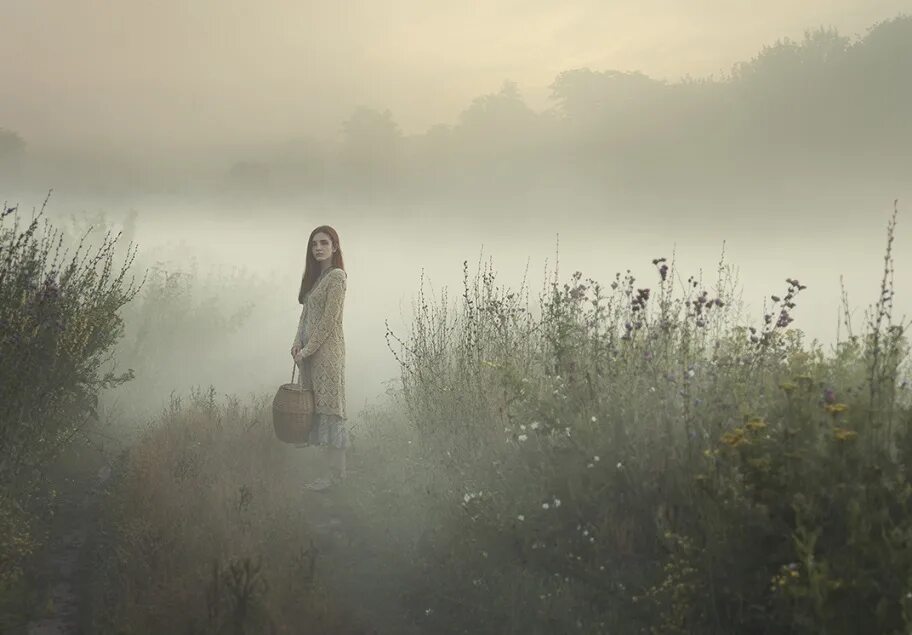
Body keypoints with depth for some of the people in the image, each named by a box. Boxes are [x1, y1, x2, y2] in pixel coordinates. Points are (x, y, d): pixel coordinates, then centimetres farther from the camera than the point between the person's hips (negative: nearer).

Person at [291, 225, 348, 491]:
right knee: (318, 407, 7)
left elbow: (328, 320, -15)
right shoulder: (315, 276, 15)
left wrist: (307, 350, -13)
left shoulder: (336, 277, -11)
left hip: (326, 349, -9)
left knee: (329, 406, -6)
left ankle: (337, 473, -2)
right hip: (310, 350, 9)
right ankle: (333, 469, 11)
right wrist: (298, 343, 2)